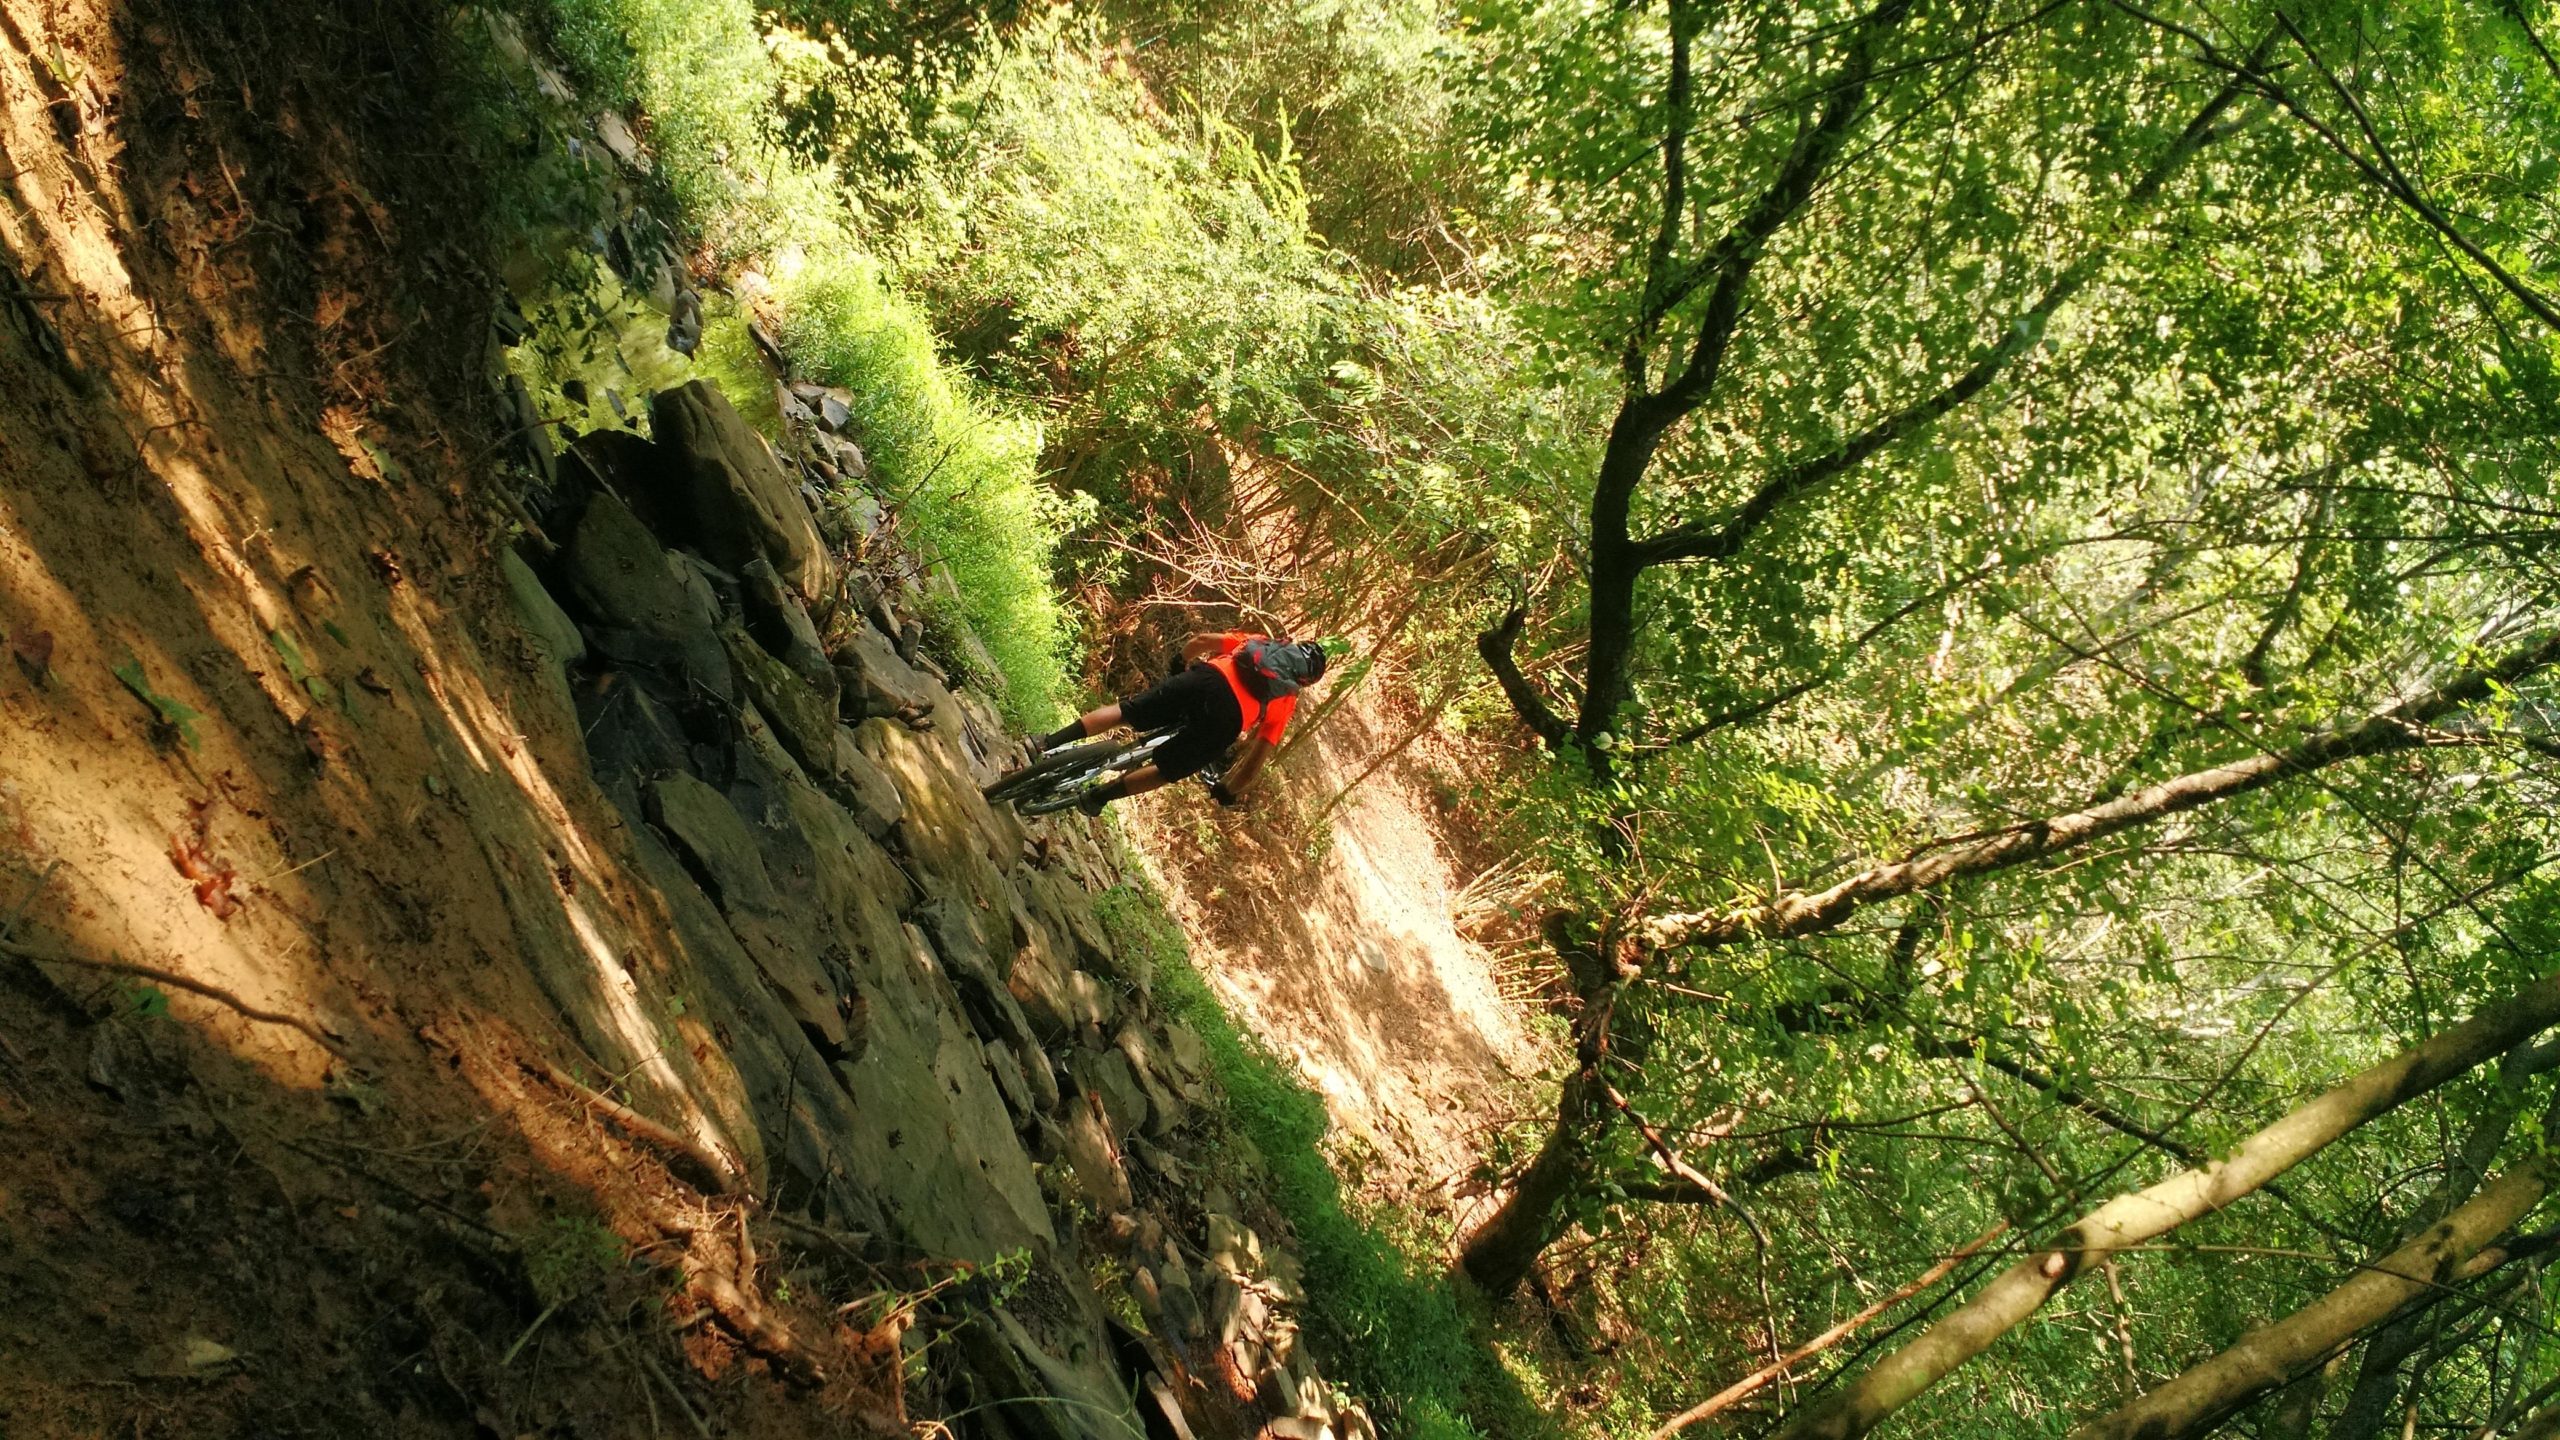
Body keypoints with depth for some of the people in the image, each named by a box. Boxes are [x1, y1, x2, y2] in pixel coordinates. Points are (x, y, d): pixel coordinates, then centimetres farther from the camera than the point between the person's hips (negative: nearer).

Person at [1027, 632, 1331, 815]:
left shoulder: (1258, 641, 31)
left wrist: (1181, 664, 43)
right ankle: (1097, 796, 7)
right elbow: (1258, 754, 18)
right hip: (1226, 718, -1)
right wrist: (1229, 791, 27)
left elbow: (1200, 640, 23)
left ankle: (1050, 744, 4)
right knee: (1166, 770, 17)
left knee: (1125, 712, 14)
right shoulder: (1287, 701, 24)